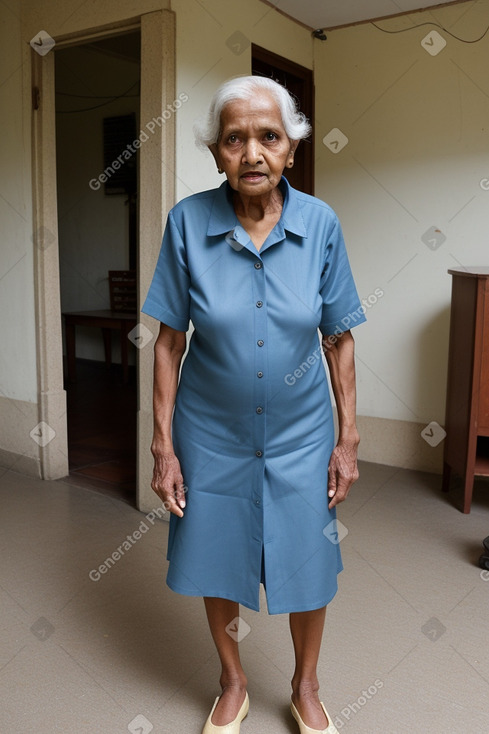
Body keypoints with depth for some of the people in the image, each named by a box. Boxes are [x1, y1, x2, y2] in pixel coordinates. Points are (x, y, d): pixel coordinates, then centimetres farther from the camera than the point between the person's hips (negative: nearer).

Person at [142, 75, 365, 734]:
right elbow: (169, 340, -7)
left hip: (300, 433, 1)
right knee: (217, 565, 16)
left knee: (307, 567, 14)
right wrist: (163, 446, -7)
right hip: (213, 433, 0)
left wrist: (348, 439, -2)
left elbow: (339, 339, -2)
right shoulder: (187, 222, -11)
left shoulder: (320, 224, -9)